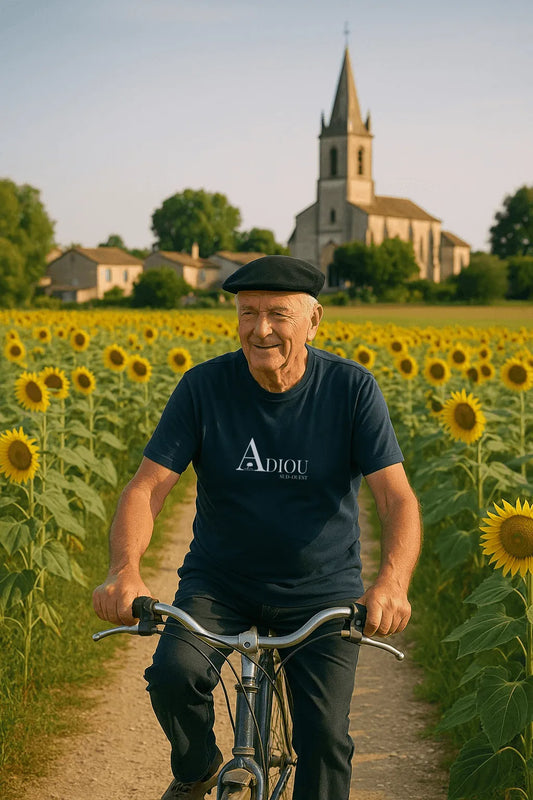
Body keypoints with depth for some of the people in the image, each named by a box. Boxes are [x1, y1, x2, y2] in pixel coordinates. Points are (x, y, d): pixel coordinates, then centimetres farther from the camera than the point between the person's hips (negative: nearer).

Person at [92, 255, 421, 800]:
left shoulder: (352, 389, -13)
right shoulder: (203, 387, -11)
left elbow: (397, 497, -19)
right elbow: (146, 488, -15)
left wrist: (392, 581, -40)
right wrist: (124, 571, -35)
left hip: (321, 590, 0)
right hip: (220, 581, 1)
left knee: (326, 738, -12)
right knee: (174, 673, -25)